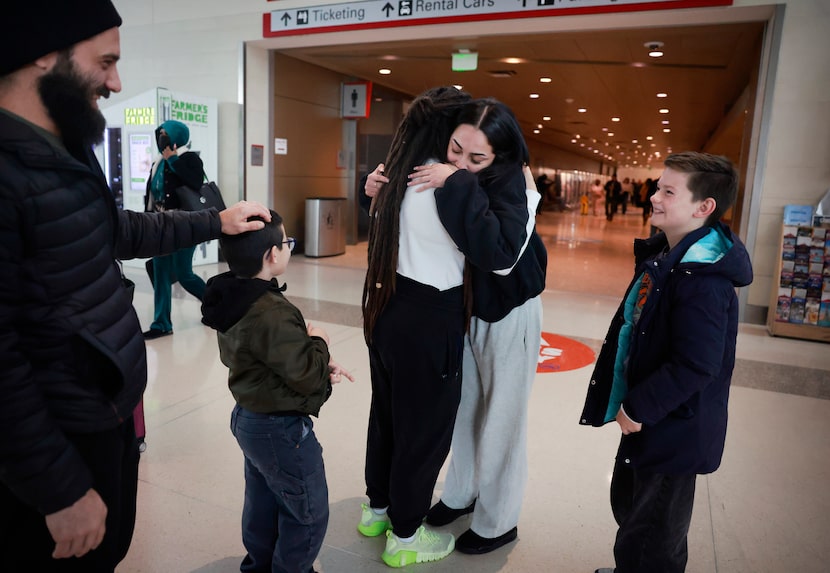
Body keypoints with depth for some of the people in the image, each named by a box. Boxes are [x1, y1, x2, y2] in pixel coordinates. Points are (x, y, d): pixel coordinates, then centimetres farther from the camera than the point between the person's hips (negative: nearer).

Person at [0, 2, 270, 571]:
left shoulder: (69, 151, 6)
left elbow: (118, 230, 24)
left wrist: (214, 221, 21)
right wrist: (62, 490, -20)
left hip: (113, 411, 8)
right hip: (63, 440, -8)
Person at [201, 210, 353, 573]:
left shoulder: (233, 301, 1)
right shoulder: (271, 313, -31)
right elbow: (307, 375, -26)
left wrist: (320, 366, -1)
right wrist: (318, 343, -8)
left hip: (249, 418, 10)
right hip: (281, 429, -10)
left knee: (264, 501, 27)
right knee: (308, 513, 11)